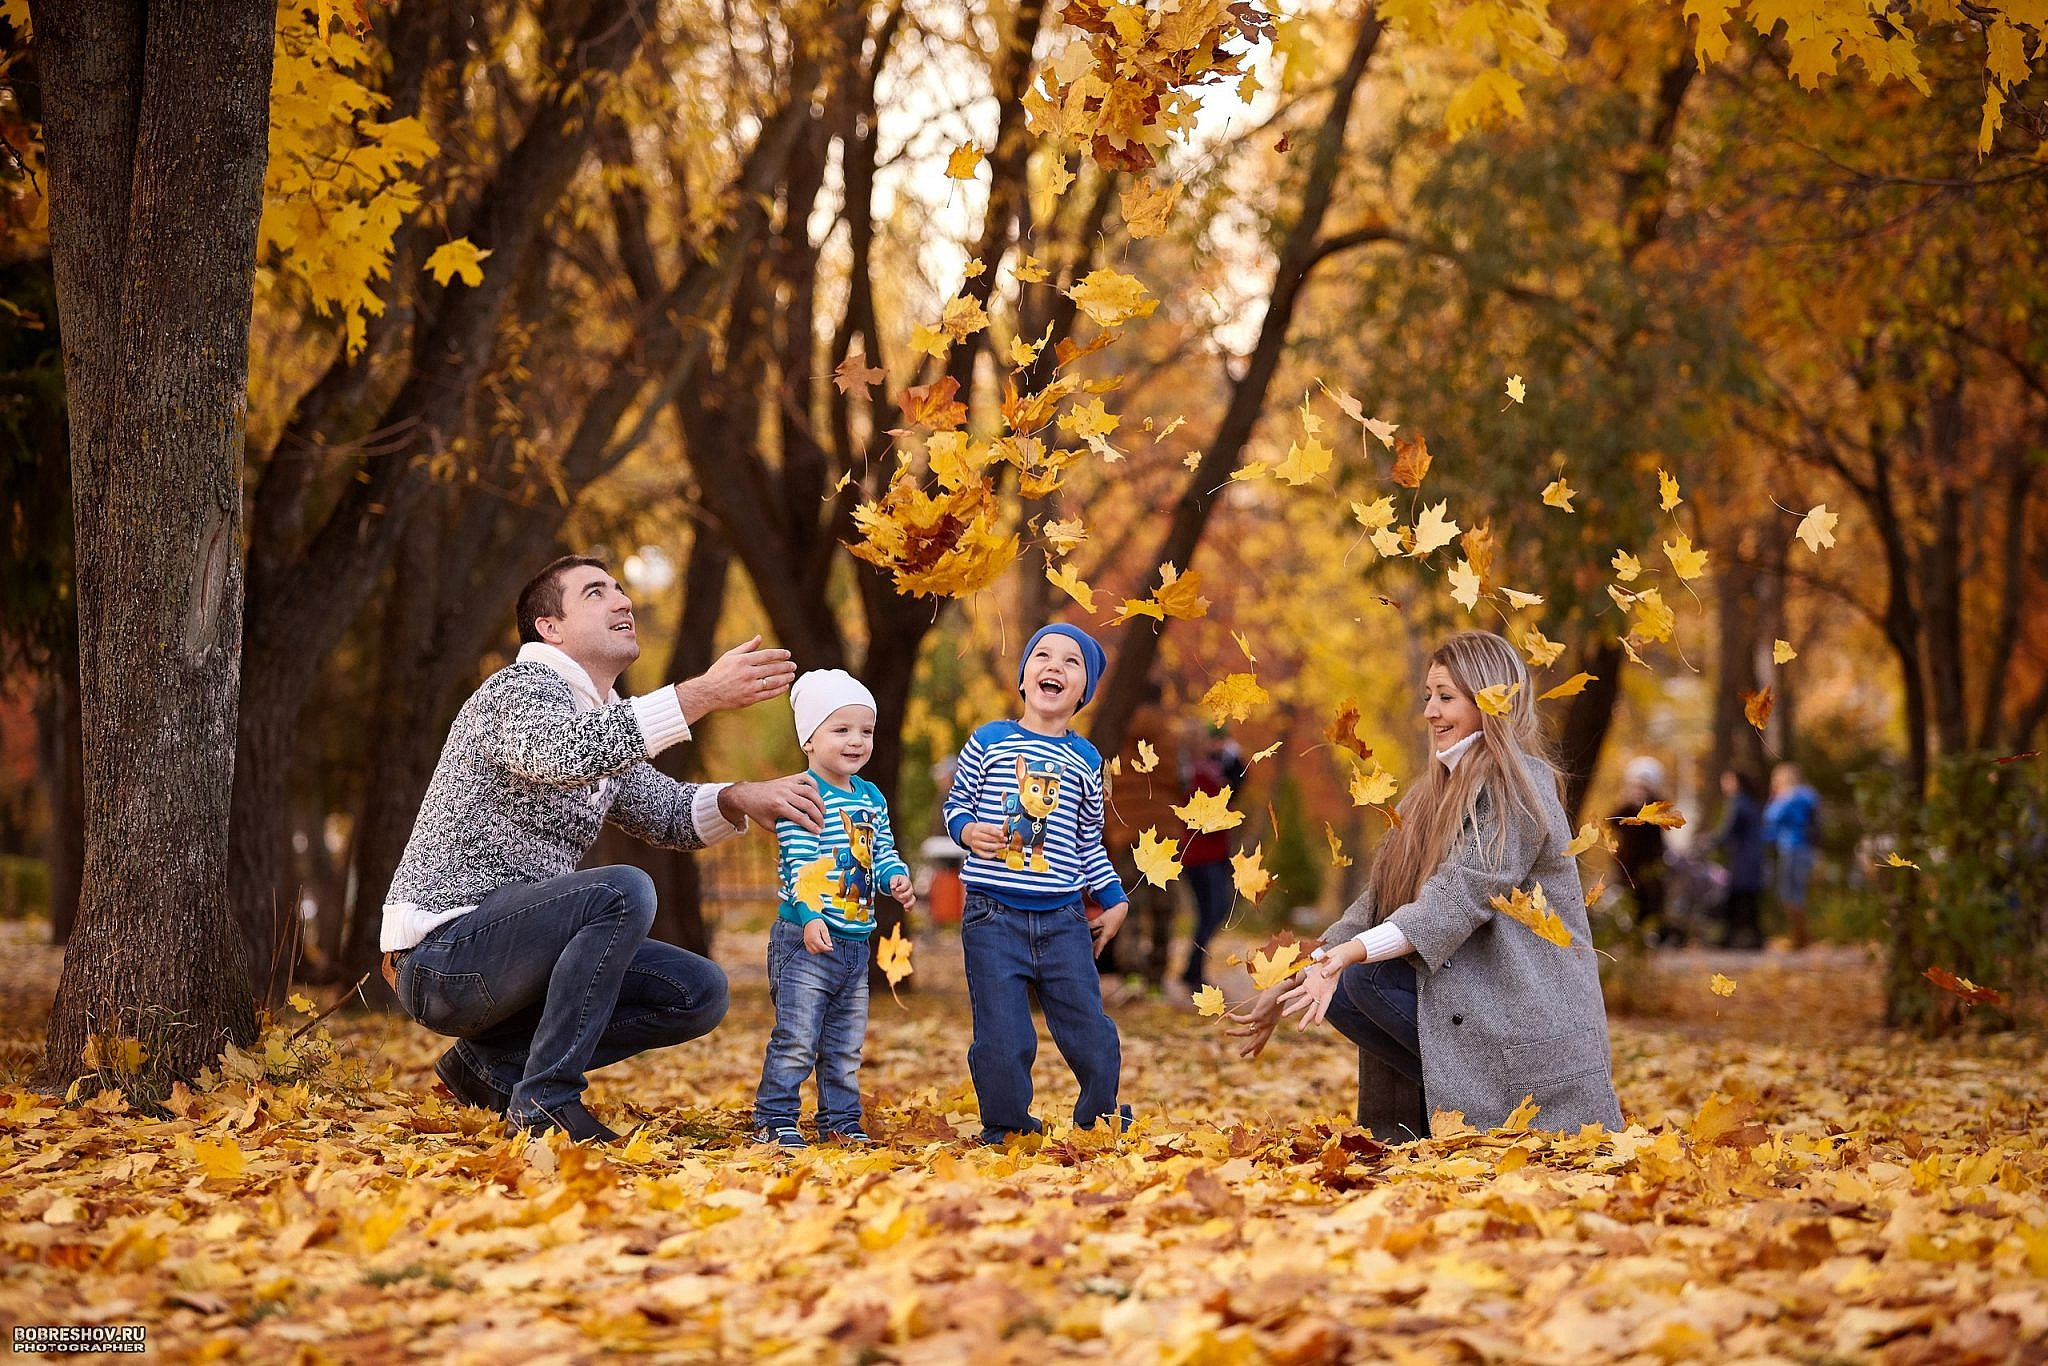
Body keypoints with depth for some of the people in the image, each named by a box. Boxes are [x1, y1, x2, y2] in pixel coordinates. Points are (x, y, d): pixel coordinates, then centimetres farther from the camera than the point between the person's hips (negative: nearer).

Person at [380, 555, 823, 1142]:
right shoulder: (521, 687, -12)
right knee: (623, 891, -30)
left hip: (504, 949, 9)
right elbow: (561, 753, -35)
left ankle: (495, 1061, 4)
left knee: (699, 993, 2)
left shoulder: (602, 721, 17)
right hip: (440, 954, -9)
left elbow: (669, 811, 22)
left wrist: (742, 797, -1)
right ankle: (545, 1101, -22)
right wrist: (702, 694, -42)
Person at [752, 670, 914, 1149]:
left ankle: (841, 1121, 22)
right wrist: (810, 916, -29)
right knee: (796, 1038, -7)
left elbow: (883, 851, 20)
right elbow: (800, 864, -19)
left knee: (846, 1044, 13)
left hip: (856, 941, 8)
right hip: (806, 938, -7)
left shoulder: (871, 798, 13)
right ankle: (774, 1120, 1)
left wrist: (896, 878, -2)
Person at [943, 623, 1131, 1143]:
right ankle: (1006, 1133, 13)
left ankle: (1101, 1127, 23)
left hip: (1063, 921, 2)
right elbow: (956, 803, 9)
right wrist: (969, 831, -12)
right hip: (993, 918, -2)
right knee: (1002, 1042, -5)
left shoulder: (1085, 760, 9)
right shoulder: (989, 741, 2)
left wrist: (1114, 901, 17)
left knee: (1092, 1037, 3)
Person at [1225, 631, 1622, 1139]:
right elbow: (1381, 901, 11)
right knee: (1337, 987, -8)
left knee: (1363, 975, -23)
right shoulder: (1441, 789, 15)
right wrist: (1288, 988, 3)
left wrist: (1350, 952, -35)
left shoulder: (1518, 783, -11)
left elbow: (1460, 899, -23)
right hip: (1468, 991, 8)